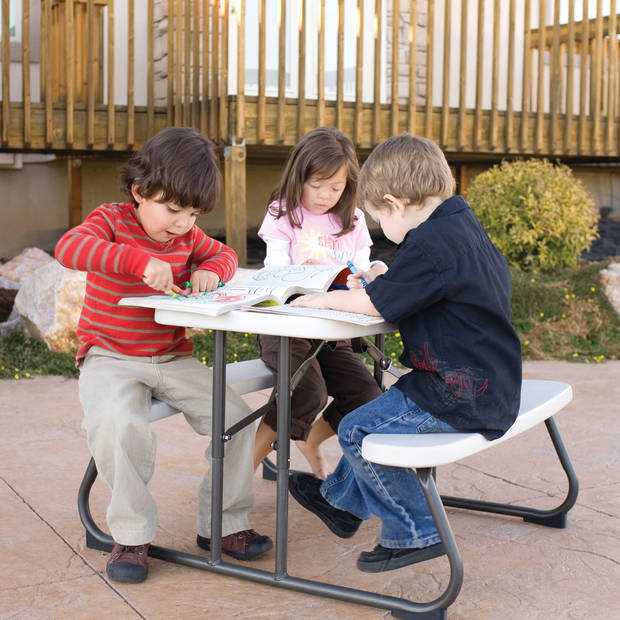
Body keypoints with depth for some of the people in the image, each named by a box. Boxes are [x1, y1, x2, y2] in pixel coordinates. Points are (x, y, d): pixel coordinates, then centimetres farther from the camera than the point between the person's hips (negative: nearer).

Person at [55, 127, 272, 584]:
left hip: (173, 358, 5)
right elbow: (68, 248, -28)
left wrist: (210, 269, -4)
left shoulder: (188, 234, 8)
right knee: (118, 425, -35)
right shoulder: (111, 220, -8)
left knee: (236, 416, -10)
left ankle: (223, 523, 7)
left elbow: (225, 254, 22)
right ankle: (132, 534, -14)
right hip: (110, 360, -5)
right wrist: (140, 260, -40)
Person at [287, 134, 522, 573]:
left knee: (357, 432, -5)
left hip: (463, 399, -11)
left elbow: (375, 303, -18)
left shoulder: (431, 243, -23)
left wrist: (324, 299, -2)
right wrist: (387, 280, 12)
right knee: (377, 415, 24)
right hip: (491, 386, 11)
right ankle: (342, 500, 41)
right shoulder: (464, 224, 9)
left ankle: (415, 533, 6)